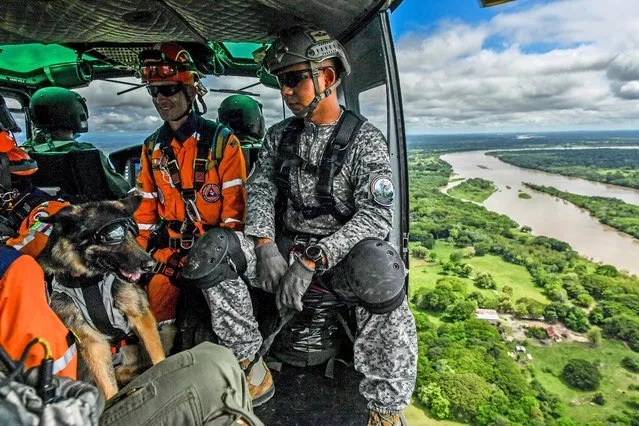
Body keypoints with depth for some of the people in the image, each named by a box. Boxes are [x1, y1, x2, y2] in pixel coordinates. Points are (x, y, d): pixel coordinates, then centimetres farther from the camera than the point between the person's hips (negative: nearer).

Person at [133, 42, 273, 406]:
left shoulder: (222, 141, -3)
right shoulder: (152, 148, 13)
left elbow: (235, 203, -8)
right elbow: (147, 205, 16)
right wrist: (141, 252, 8)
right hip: (172, 245, 5)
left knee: (221, 283, -30)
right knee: (153, 299, -10)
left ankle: (250, 361, -11)